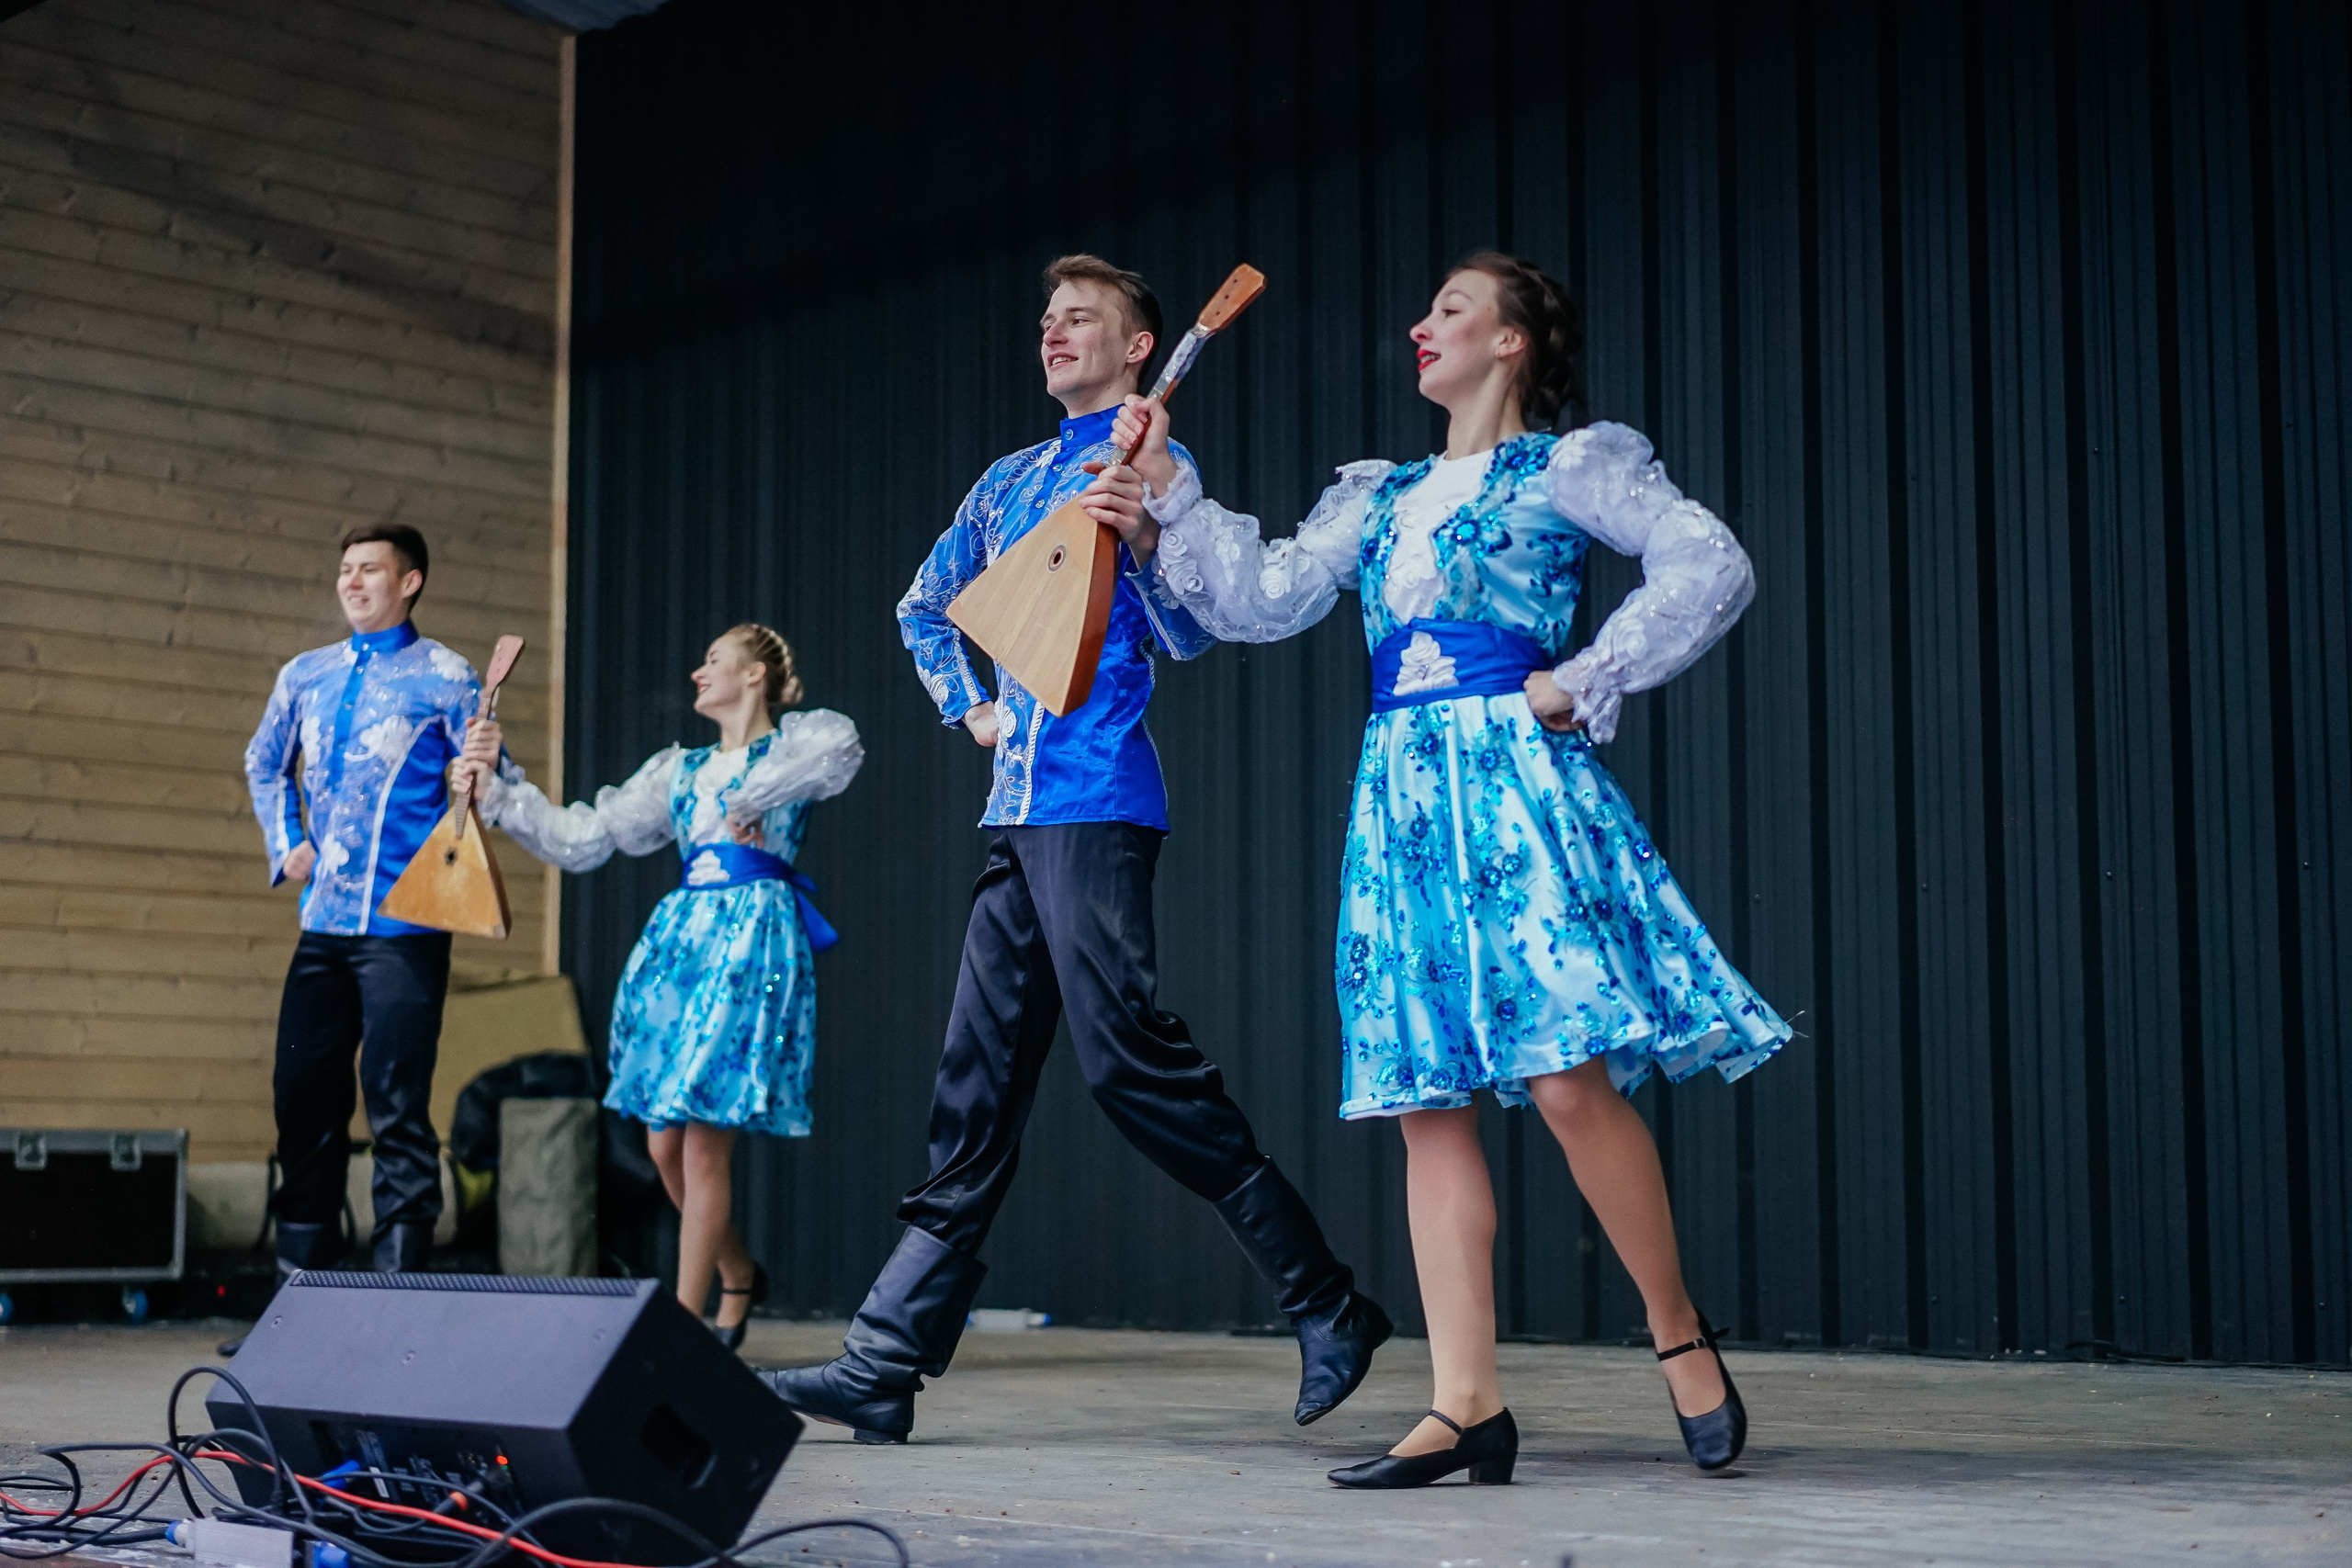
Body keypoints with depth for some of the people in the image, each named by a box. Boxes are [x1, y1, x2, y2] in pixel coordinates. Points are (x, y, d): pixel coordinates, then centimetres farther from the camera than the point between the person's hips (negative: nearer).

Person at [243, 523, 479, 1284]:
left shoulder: (445, 678, -2)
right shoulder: (306, 675, 14)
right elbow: (265, 764, 28)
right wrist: (285, 845, 16)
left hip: (405, 923, -5)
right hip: (324, 920, 6)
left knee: (397, 1104, -5)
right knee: (301, 1093, 8)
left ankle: (399, 1273, 2)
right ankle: (301, 1269, 19)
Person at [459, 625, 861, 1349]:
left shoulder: (796, 740, 5)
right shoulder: (679, 769, 21)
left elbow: (840, 748, -22)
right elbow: (580, 837, 16)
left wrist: (753, 798, -19)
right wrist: (500, 780, 11)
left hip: (754, 938, -6)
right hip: (681, 934, 6)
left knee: (705, 1140, -9)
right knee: (663, 1141, 5)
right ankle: (739, 1275, 28)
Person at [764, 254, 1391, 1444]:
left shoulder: (1153, 466, 0)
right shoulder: (1007, 482, 20)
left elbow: (1191, 638, -10)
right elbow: (923, 607, 34)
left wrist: (1138, 533, -26)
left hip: (1095, 801, -7)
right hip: (1015, 807, 7)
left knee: (1128, 1051, -15)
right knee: (977, 1082, 6)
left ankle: (1328, 1307, -6)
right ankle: (885, 1364, 8)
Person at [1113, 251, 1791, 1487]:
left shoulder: (1566, 468, 6)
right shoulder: (1381, 496, 23)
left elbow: (1710, 567, -6)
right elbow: (1262, 601, 15)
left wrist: (1582, 685, -8)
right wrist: (1165, 490, 10)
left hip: (1514, 778, -6)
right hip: (1403, 797, 6)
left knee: (1570, 1082, -15)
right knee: (1428, 1102, 0)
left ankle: (1678, 1331, 6)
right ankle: (1467, 1406, 2)